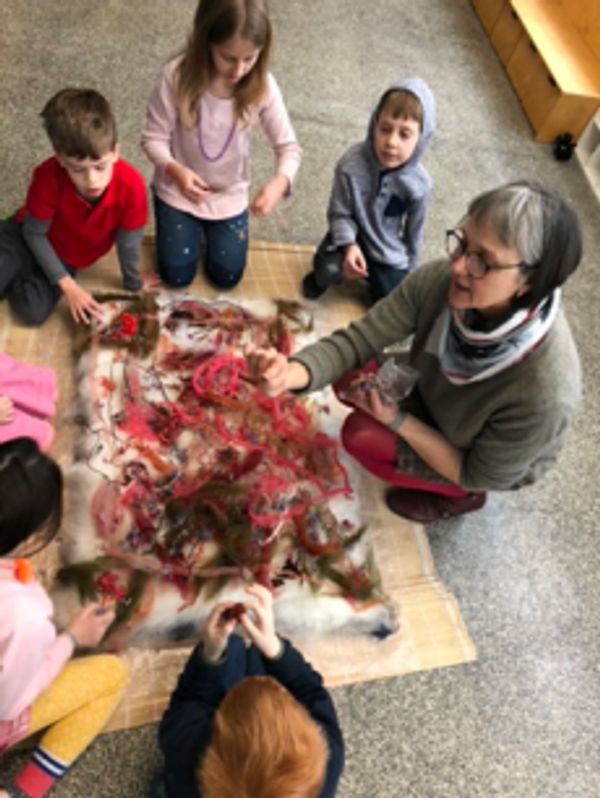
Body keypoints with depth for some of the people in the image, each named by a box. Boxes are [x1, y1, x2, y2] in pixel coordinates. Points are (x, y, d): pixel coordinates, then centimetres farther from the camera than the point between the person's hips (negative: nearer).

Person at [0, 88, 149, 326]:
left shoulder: (131, 186, -33)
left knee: (33, 312, -16)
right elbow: (34, 233, -18)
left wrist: (133, 284, -4)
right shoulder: (48, 177, -32)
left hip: (67, 258, 1)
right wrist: (68, 286, -23)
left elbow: (128, 243, -18)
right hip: (27, 236, -1)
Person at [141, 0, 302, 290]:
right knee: (176, 275, 1)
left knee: (227, 276, 3)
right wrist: (174, 170, -37)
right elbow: (154, 138, -15)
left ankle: (211, 228, 34)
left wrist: (279, 182, -39)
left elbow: (289, 147, -16)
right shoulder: (176, 76, -24)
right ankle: (190, 227, 32)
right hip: (178, 190, -1)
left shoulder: (262, 86, -19)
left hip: (230, 195, 1)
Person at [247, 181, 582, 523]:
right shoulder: (440, 280, -33)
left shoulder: (545, 392, -42)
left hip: (499, 464, -4)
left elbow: (478, 474, -26)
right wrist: (291, 373, -46)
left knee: (361, 436, -15)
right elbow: (358, 340, -28)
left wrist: (397, 421, -28)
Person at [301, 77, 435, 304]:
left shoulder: (419, 182, -17)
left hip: (388, 247, 2)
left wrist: (409, 273, 6)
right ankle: (319, 278, 6)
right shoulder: (351, 164, -24)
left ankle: (373, 277, 35)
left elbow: (414, 232, -3)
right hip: (351, 235, -2)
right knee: (330, 270, -35)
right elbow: (339, 213, -16)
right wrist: (349, 246, -35)